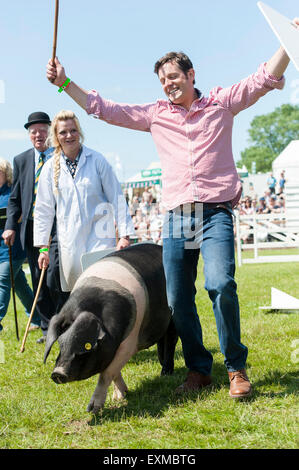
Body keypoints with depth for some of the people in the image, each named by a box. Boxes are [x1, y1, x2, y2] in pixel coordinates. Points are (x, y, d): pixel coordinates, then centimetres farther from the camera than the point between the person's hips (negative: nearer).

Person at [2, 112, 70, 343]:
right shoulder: (21, 160, 13)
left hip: (58, 225, -4)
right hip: (31, 227, 4)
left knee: (55, 278, -13)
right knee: (39, 282, 8)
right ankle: (48, 329, 19)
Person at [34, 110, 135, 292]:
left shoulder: (97, 160, 0)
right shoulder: (51, 167, 6)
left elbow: (117, 198, 1)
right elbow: (44, 209, 11)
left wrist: (124, 235, -4)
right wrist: (43, 246, 7)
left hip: (100, 238, -2)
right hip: (69, 241, 2)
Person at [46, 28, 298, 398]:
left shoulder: (221, 103, 9)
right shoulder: (155, 114, 16)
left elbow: (265, 77, 3)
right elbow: (104, 109, 18)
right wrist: (64, 83, 14)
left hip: (215, 214, -4)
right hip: (175, 218, 4)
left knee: (221, 285, -22)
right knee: (178, 300, 2)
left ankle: (236, 367, -5)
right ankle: (198, 369, 19)